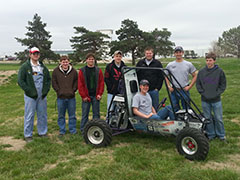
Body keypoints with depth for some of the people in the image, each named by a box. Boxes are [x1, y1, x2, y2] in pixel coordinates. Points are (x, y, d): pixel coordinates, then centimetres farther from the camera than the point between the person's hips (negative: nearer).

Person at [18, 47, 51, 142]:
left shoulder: (43, 67, 12)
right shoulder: (25, 67, -3)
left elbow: (48, 79, 17)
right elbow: (20, 81, -7)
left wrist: (46, 90, 2)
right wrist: (30, 92, -13)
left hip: (42, 96, 4)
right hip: (30, 96, -4)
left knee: (43, 115, 11)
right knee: (29, 116, 0)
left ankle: (42, 133, 25)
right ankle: (28, 135, 12)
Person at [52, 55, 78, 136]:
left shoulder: (73, 71, 2)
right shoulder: (56, 71, 0)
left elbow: (76, 82, 8)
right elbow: (54, 82, 3)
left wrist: (73, 90, -3)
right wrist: (59, 91, -6)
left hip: (71, 97, 0)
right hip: (61, 97, 0)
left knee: (72, 115, 9)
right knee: (61, 115, 10)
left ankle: (73, 130, 21)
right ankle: (62, 130, 22)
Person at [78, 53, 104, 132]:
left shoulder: (98, 70, 7)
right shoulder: (82, 71, 2)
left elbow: (101, 83, 4)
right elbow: (80, 85, -2)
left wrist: (100, 94, -5)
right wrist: (83, 96, -8)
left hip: (96, 96, 2)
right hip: (86, 96, -2)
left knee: (96, 113, 8)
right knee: (85, 114, 4)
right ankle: (83, 130, 13)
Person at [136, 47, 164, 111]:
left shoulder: (157, 63, 5)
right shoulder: (140, 63, 9)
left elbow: (161, 77, 3)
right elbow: (136, 76, 8)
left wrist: (157, 88, -5)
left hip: (154, 90, -1)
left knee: (155, 108, 6)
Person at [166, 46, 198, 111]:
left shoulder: (189, 64, 0)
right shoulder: (170, 65, 4)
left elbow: (195, 76, 4)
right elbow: (166, 76, 12)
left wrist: (189, 86, -5)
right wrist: (169, 86, 0)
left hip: (185, 90, -1)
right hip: (174, 91, 1)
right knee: (175, 109, 10)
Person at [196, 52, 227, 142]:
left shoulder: (219, 71, -4)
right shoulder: (201, 71, 0)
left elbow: (223, 85, 1)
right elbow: (198, 84, 7)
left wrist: (217, 93, -8)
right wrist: (202, 92, -4)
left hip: (216, 100, -2)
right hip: (205, 100, 2)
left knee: (218, 118, 6)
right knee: (207, 118, 11)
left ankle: (221, 134, 24)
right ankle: (211, 134, 26)